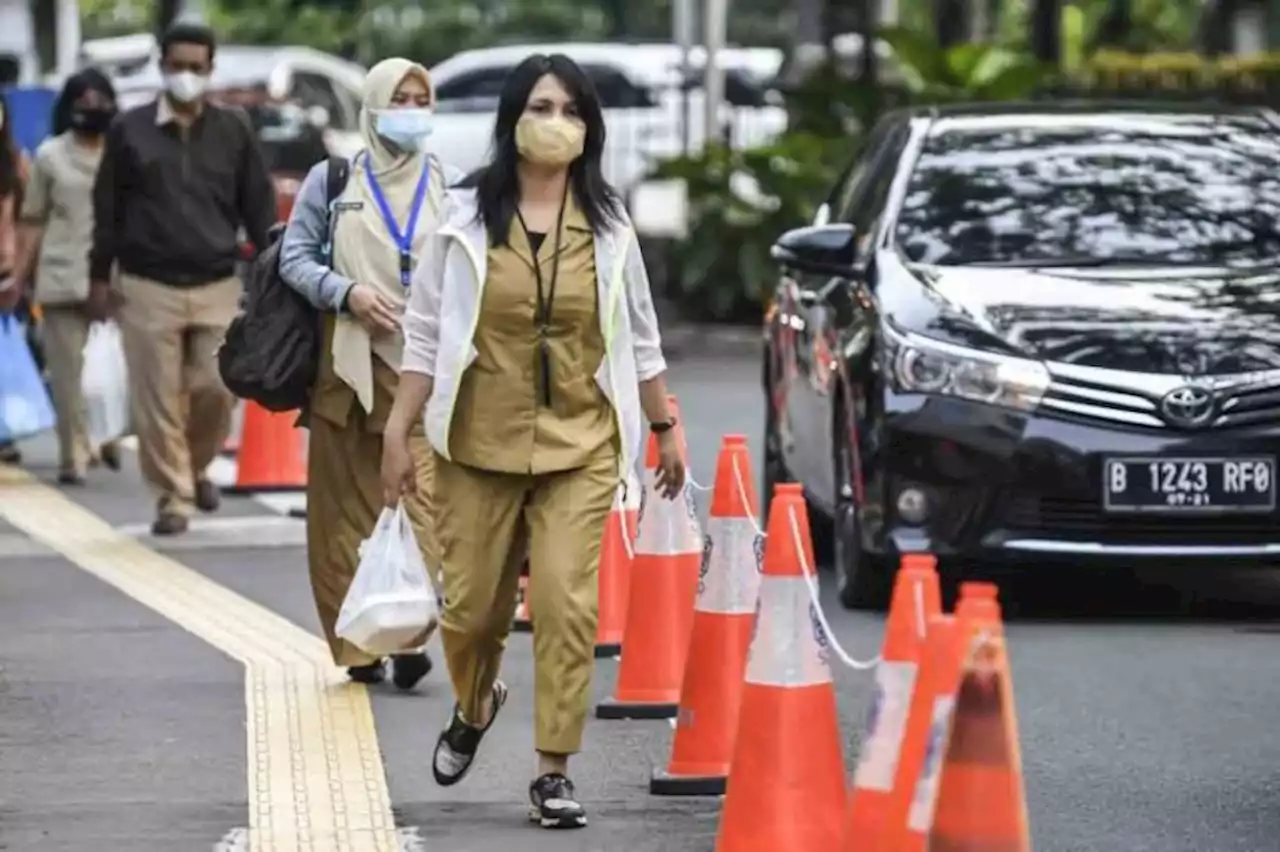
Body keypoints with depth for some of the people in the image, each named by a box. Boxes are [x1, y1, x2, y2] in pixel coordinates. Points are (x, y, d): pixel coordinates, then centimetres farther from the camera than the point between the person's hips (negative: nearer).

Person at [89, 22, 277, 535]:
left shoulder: (233, 132, 7)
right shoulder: (129, 131, 4)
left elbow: (259, 205, 9)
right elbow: (107, 208, 8)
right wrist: (99, 277, 7)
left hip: (217, 286, 1)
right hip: (147, 287, -1)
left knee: (218, 388, -5)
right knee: (157, 400, -2)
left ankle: (195, 467, 22)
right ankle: (172, 497, 7)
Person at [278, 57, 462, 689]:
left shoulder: (450, 186, 9)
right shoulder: (331, 181, 8)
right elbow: (294, 258, 6)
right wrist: (346, 292, -10)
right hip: (347, 362, 1)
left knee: (420, 496, -14)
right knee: (345, 506, 2)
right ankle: (357, 644, 8)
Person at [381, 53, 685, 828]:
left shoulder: (608, 224, 4)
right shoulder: (466, 216, -1)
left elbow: (639, 337, 12)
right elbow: (426, 333, 0)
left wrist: (665, 429, 13)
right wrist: (399, 432, -3)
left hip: (579, 444, 0)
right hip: (479, 442, 0)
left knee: (566, 604, -9)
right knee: (471, 604, 8)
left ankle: (555, 770, -1)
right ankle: (474, 707, 40)